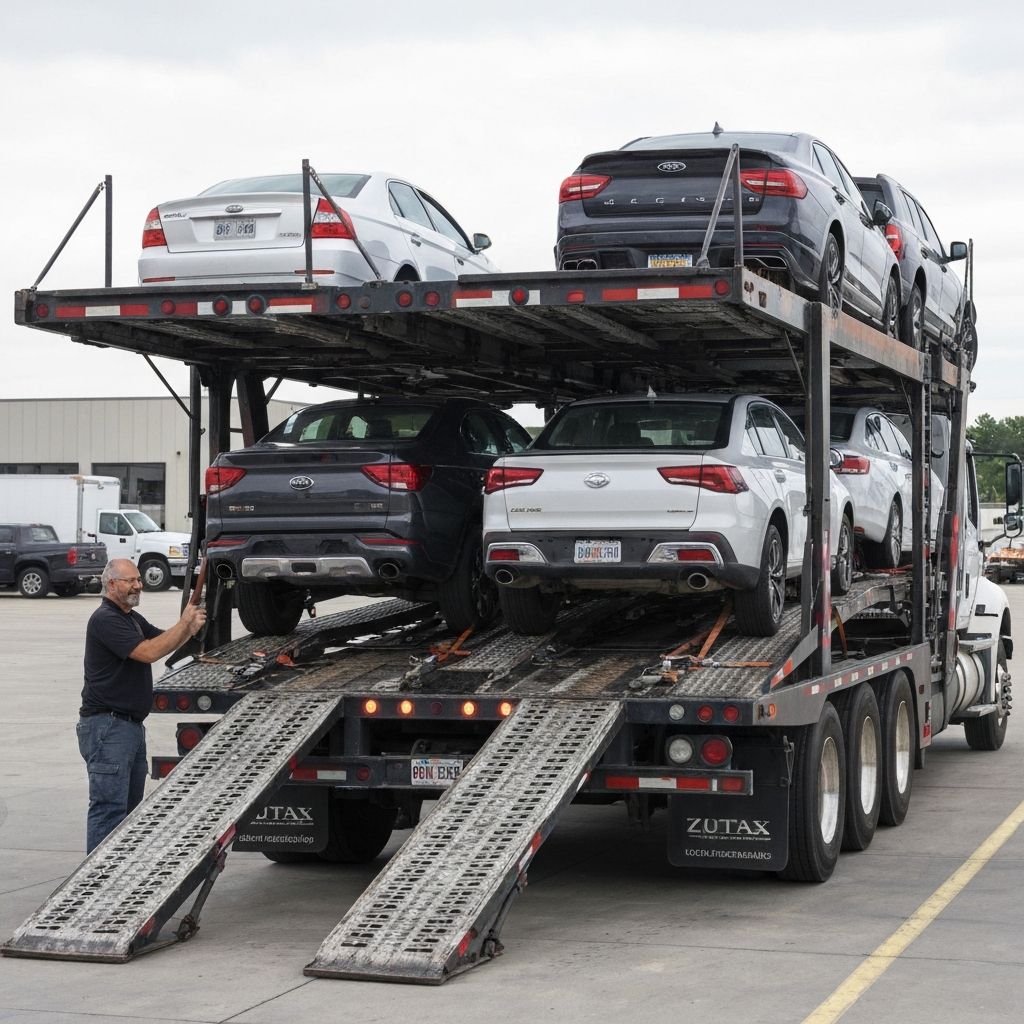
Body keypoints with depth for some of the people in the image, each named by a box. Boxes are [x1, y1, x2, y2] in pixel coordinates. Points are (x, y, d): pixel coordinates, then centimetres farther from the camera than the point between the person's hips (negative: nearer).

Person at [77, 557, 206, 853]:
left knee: (130, 807, 14)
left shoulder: (132, 618, 18)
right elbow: (148, 652, -22)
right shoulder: (105, 619, -14)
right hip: (107, 726, -10)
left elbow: (164, 641, 16)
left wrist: (190, 629, -4)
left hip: (132, 725, 10)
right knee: (109, 807, -12)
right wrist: (184, 623, -16)